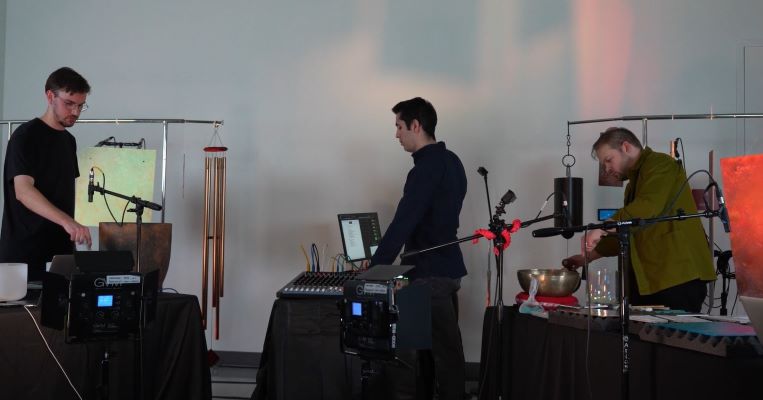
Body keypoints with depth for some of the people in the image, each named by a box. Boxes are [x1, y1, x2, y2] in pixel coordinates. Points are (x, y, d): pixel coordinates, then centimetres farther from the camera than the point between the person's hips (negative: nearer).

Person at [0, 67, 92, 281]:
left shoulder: (69, 140, 14)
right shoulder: (26, 135, -9)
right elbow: (23, 191, -22)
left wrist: (71, 231, 14)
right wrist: (67, 221, -34)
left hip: (60, 250, 7)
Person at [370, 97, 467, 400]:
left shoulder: (426, 168, -19)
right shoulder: (450, 161, 12)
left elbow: (403, 223, -23)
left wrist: (375, 269, -20)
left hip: (430, 272, -10)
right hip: (446, 265, 10)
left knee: (443, 351, -2)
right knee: (430, 346, 17)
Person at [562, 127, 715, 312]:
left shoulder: (660, 164, -5)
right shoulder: (635, 182, 26)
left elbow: (647, 207, -25)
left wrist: (602, 229, -28)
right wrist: (588, 256, 23)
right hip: (647, 280, 9)